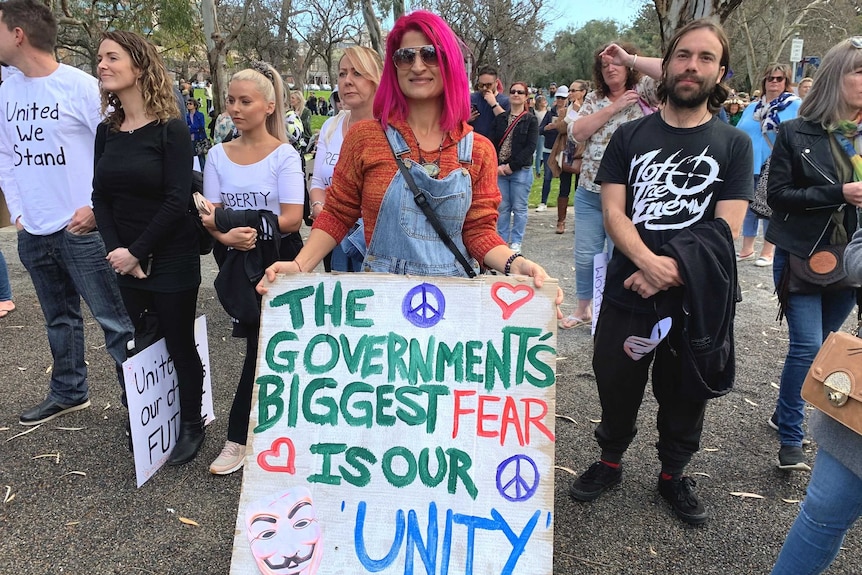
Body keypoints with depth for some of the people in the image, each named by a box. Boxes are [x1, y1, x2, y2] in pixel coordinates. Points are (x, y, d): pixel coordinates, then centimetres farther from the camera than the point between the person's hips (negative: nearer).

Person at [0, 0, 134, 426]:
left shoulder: (82, 86, -10)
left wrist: (96, 207, -15)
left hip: (83, 228, -7)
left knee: (115, 320, -2)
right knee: (59, 318, 19)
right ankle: (69, 392, 34)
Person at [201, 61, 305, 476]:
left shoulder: (284, 156, -6)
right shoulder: (218, 155, 6)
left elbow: (292, 218, -15)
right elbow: (210, 215, 0)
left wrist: (239, 224, -20)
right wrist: (227, 236, -22)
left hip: (278, 263, -3)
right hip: (237, 264, 3)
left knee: (264, 348, 1)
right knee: (263, 347, 8)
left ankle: (240, 437, 14)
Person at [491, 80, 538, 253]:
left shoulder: (530, 120, 0)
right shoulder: (500, 118, 10)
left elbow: (530, 147, -8)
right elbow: (493, 143, 5)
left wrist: (512, 166, -13)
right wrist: (497, 166, -8)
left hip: (521, 170, -3)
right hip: (499, 169, 3)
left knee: (519, 208, 4)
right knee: (502, 206, 9)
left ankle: (516, 242, 15)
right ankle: (502, 238, 20)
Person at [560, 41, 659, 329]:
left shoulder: (643, 91, 1)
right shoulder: (594, 99, 12)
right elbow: (577, 133, -3)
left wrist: (631, 59, -15)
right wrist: (614, 107, -8)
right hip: (589, 191, 4)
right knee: (585, 255, 9)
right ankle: (583, 307, 28)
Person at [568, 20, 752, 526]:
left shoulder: (734, 145, 0)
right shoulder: (630, 136, 2)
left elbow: (725, 229, -7)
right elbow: (613, 210, -7)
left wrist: (675, 272, -19)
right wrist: (649, 263, -23)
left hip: (696, 298, 0)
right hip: (627, 292, 0)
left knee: (685, 394, 15)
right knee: (616, 388, 13)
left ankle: (674, 476, 38)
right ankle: (610, 463, 38)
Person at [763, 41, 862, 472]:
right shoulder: (796, 133, -5)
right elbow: (776, 194, -10)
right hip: (802, 257, -4)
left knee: (822, 346, 13)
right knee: (807, 346, -8)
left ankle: (785, 413, 34)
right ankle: (790, 440, 7)